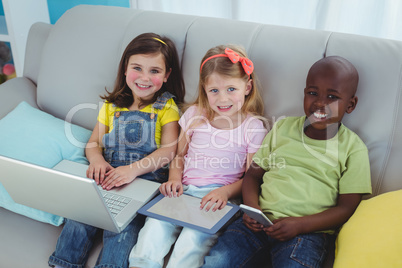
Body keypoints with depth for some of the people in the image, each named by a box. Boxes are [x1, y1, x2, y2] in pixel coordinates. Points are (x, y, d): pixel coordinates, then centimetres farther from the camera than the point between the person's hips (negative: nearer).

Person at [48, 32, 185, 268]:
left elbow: (169, 150, -9)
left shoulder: (167, 108, 3)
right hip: (107, 178, 4)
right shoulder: (112, 106, 16)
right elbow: (93, 143, 15)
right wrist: (96, 160, -10)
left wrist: (133, 169, -24)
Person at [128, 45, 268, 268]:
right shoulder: (195, 115, 13)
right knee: (156, 223, -22)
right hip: (185, 191, 3)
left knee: (195, 236, -27)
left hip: (219, 197, -3)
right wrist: (174, 179, 2)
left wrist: (225, 191, -14)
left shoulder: (253, 127, 4)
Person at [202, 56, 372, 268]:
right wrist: (252, 207, -5)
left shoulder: (353, 148, 3)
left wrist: (299, 225, -13)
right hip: (261, 222, 2)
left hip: (308, 230, -2)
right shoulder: (283, 128, 13)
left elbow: (346, 207, 0)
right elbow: (253, 174, 16)